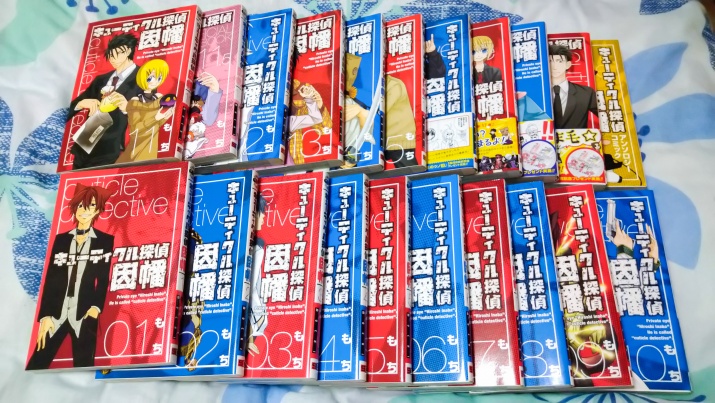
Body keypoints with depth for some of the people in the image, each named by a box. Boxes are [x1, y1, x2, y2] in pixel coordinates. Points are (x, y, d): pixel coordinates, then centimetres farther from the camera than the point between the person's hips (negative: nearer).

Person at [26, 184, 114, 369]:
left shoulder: (106, 241, 6)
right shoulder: (61, 239, 12)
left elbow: (105, 279, 4)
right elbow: (50, 279, 7)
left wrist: (96, 307, -10)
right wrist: (45, 315, 0)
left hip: (84, 313, -2)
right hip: (56, 312, 2)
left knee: (82, 366, -1)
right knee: (36, 365, -3)